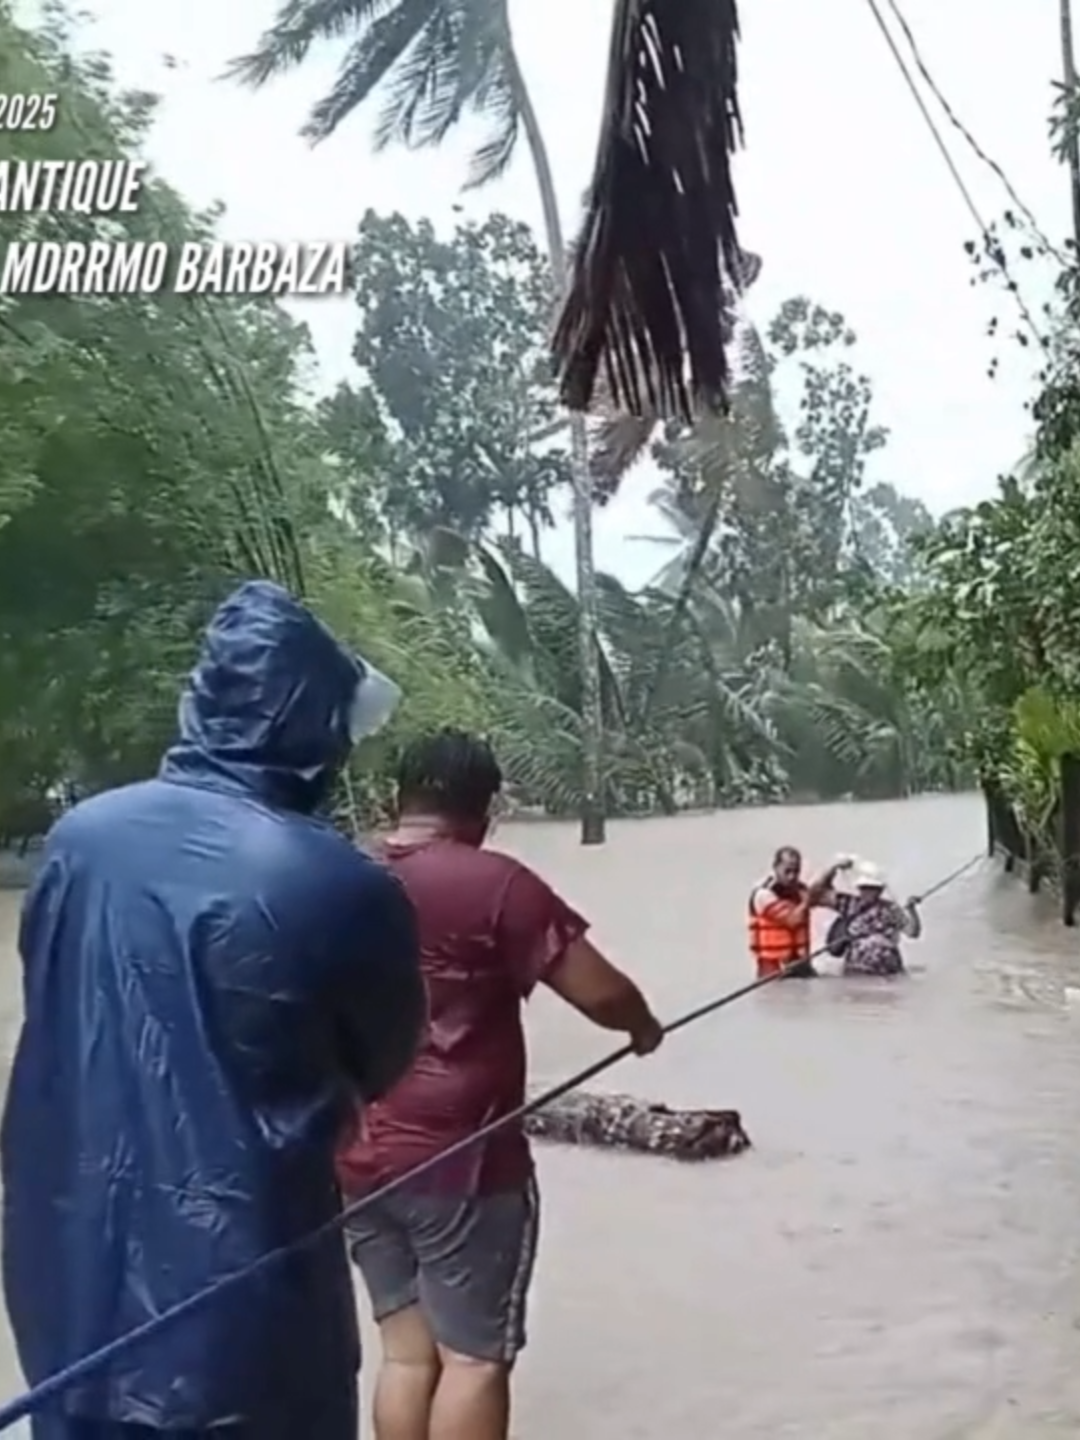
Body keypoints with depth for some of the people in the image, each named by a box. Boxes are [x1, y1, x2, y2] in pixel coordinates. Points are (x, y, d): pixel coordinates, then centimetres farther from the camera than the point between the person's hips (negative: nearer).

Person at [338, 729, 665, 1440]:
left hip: (358, 1160, 6)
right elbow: (601, 992, -13)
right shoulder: (496, 883, -12)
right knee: (474, 1356, 4)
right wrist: (645, 1027, 8)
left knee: (408, 1349, 14)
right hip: (460, 1158, -6)